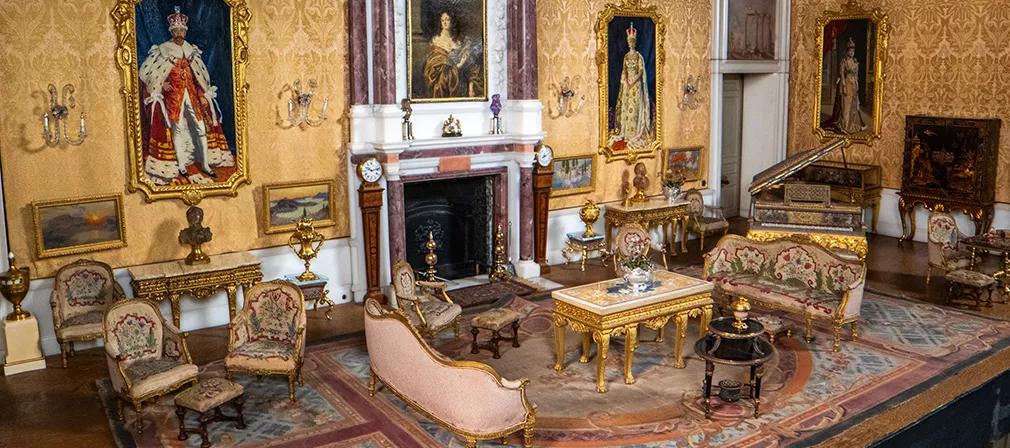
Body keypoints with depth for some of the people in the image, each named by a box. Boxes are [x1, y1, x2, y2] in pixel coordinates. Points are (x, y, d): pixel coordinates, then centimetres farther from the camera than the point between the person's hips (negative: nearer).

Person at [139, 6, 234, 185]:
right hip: (174, 96, -4)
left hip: (193, 95, 4)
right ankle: (181, 167, 4)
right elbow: (146, 73, -1)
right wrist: (161, 85, -13)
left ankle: (205, 164, 8)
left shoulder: (191, 49, 12)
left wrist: (203, 95, 4)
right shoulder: (163, 50, -2)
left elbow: (200, 77, 13)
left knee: (202, 128, 0)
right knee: (177, 130, -3)